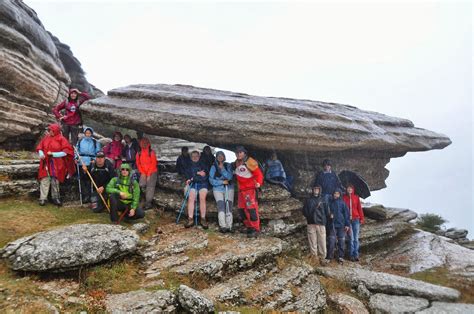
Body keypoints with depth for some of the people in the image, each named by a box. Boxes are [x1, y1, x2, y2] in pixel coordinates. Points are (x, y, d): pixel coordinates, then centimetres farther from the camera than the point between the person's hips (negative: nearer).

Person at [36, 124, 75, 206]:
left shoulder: (61, 139, -5)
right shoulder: (46, 137, 5)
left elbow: (66, 152, -10)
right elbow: (40, 147, 12)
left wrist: (53, 154, -17)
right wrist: (41, 154, -9)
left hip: (56, 165, -2)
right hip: (46, 163, 2)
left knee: (55, 181, 8)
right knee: (44, 181, -1)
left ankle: (55, 198, 20)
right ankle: (43, 198, 5)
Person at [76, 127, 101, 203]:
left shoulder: (95, 142, 4)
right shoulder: (80, 141, 11)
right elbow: (77, 150, 17)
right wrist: (77, 158, 1)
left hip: (90, 163, -3)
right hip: (81, 162, 3)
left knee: (89, 179, -4)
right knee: (82, 179, 3)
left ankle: (88, 196, 2)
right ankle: (85, 196, 8)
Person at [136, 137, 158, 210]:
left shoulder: (152, 152, -5)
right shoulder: (139, 153, 6)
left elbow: (153, 164, -7)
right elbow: (138, 163, 7)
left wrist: (149, 174, -10)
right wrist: (142, 173, -3)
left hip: (152, 172, -3)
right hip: (143, 173, 3)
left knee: (150, 187, -9)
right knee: (142, 185, -11)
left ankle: (148, 203, -8)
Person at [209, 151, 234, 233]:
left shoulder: (228, 165, 5)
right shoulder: (213, 167, 4)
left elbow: (230, 177, -8)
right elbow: (211, 180, -2)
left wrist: (222, 169, -14)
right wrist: (222, 182, -10)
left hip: (229, 188, 1)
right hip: (218, 189, -1)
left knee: (229, 206, -8)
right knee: (221, 206, -16)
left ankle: (229, 226, -6)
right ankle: (222, 226, -17)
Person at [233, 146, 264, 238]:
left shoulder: (250, 162, -15)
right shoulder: (236, 163, 12)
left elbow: (258, 173, -19)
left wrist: (259, 183, -33)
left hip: (250, 189, -9)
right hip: (241, 189, 9)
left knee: (251, 209, -11)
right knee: (241, 209, 11)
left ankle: (255, 229, -4)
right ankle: (249, 227, 22)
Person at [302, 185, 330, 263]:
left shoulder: (323, 201, 13)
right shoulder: (308, 200, 13)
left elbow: (327, 213, 9)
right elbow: (304, 211, 8)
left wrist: (325, 221, -2)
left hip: (321, 224, 0)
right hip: (311, 224, 0)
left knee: (322, 242, -4)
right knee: (313, 243, -1)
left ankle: (322, 258, 4)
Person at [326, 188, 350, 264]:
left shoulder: (342, 203, 0)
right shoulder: (330, 203, 5)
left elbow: (346, 214, -1)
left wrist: (347, 224, -5)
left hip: (341, 225, 0)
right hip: (332, 225, 1)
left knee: (341, 241, 5)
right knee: (331, 241, -1)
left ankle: (340, 256, 16)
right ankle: (329, 257, 6)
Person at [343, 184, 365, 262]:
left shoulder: (356, 197, 6)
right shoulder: (344, 198, 2)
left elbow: (359, 208, 6)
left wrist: (361, 218, 1)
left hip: (356, 219, 1)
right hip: (348, 220, -1)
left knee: (356, 238, 3)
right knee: (351, 238, 0)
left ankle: (356, 255, 10)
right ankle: (352, 255, 8)